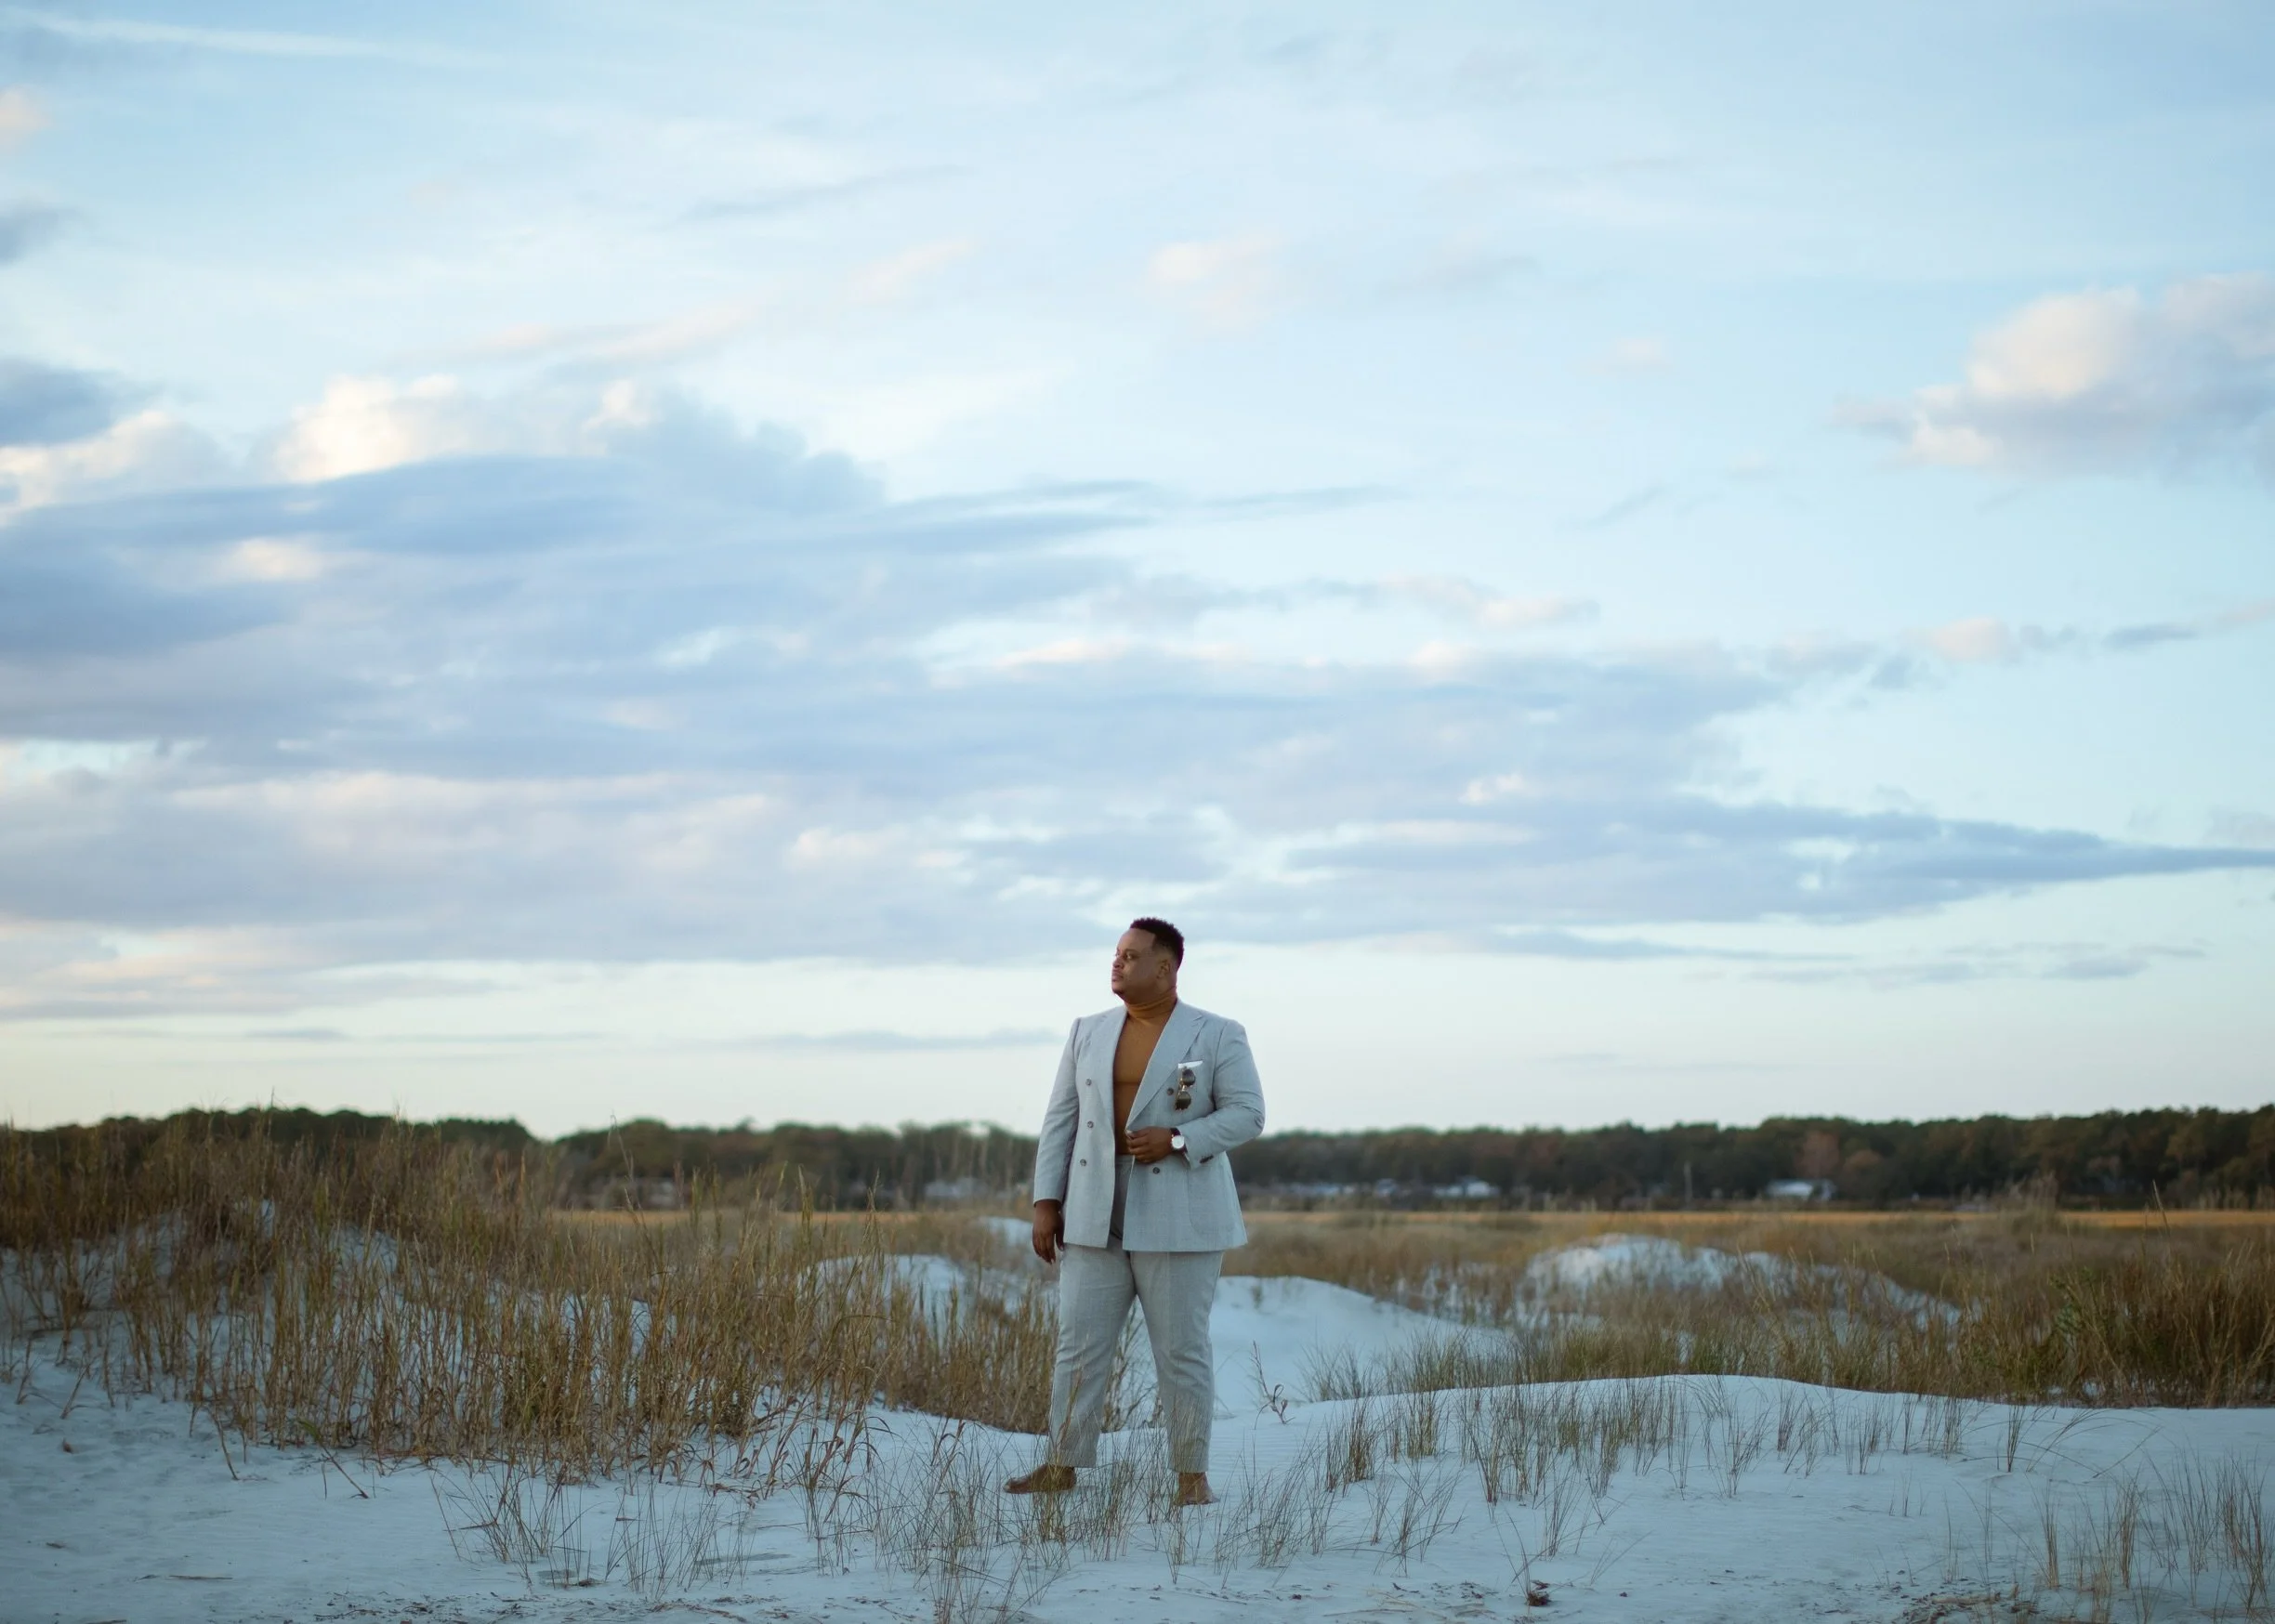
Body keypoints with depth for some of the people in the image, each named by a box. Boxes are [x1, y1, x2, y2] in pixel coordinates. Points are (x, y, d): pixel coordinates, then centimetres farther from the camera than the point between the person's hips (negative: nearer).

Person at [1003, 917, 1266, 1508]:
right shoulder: (1088, 1033, 8)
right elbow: (1061, 1120, 7)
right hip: (1098, 1216, 4)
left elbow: (1247, 1114, -7)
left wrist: (1176, 1140, -19)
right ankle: (1062, 1465, 7)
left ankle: (1193, 1475, 7)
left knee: (1182, 1349, -1)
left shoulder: (1217, 1036, -3)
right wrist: (1046, 1202, 1)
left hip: (1178, 1219, -4)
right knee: (1080, 1343, 2)